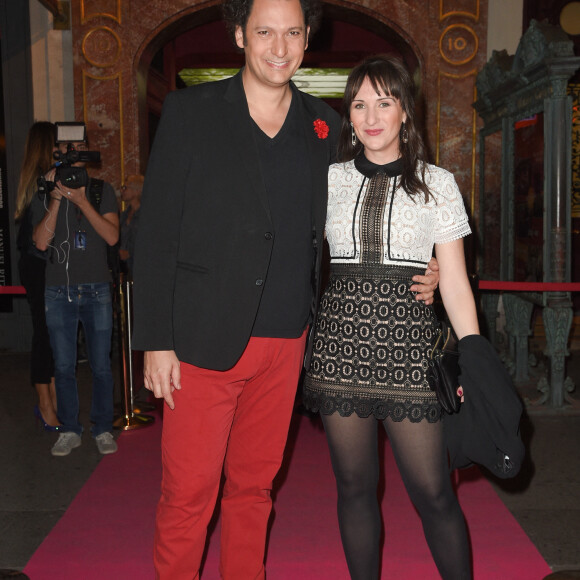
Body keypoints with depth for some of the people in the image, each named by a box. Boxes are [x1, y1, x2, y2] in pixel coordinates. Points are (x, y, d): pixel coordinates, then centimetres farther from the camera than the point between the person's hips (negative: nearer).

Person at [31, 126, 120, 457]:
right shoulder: (44, 196, 8)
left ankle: (103, 429, 15)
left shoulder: (101, 191, 5)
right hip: (58, 291, 1)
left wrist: (82, 202, -15)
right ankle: (70, 431, 19)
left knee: (101, 365, 1)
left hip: (96, 290, -1)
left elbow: (112, 236, -7)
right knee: (64, 366, 6)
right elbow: (41, 242, -5)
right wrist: (57, 198, -11)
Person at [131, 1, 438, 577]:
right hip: (205, 340, -3)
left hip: (285, 342, 3)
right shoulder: (190, 110, -1)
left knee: (254, 485, 16)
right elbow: (155, 233, -3)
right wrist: (156, 340, -8)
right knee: (188, 493, 4)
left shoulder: (324, 125, 9)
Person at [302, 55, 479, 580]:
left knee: (432, 491, 0)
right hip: (341, 342, 2)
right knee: (354, 485, 10)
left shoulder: (437, 184, 5)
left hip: (407, 343, -2)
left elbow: (455, 283, 4)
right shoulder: (330, 180, 9)